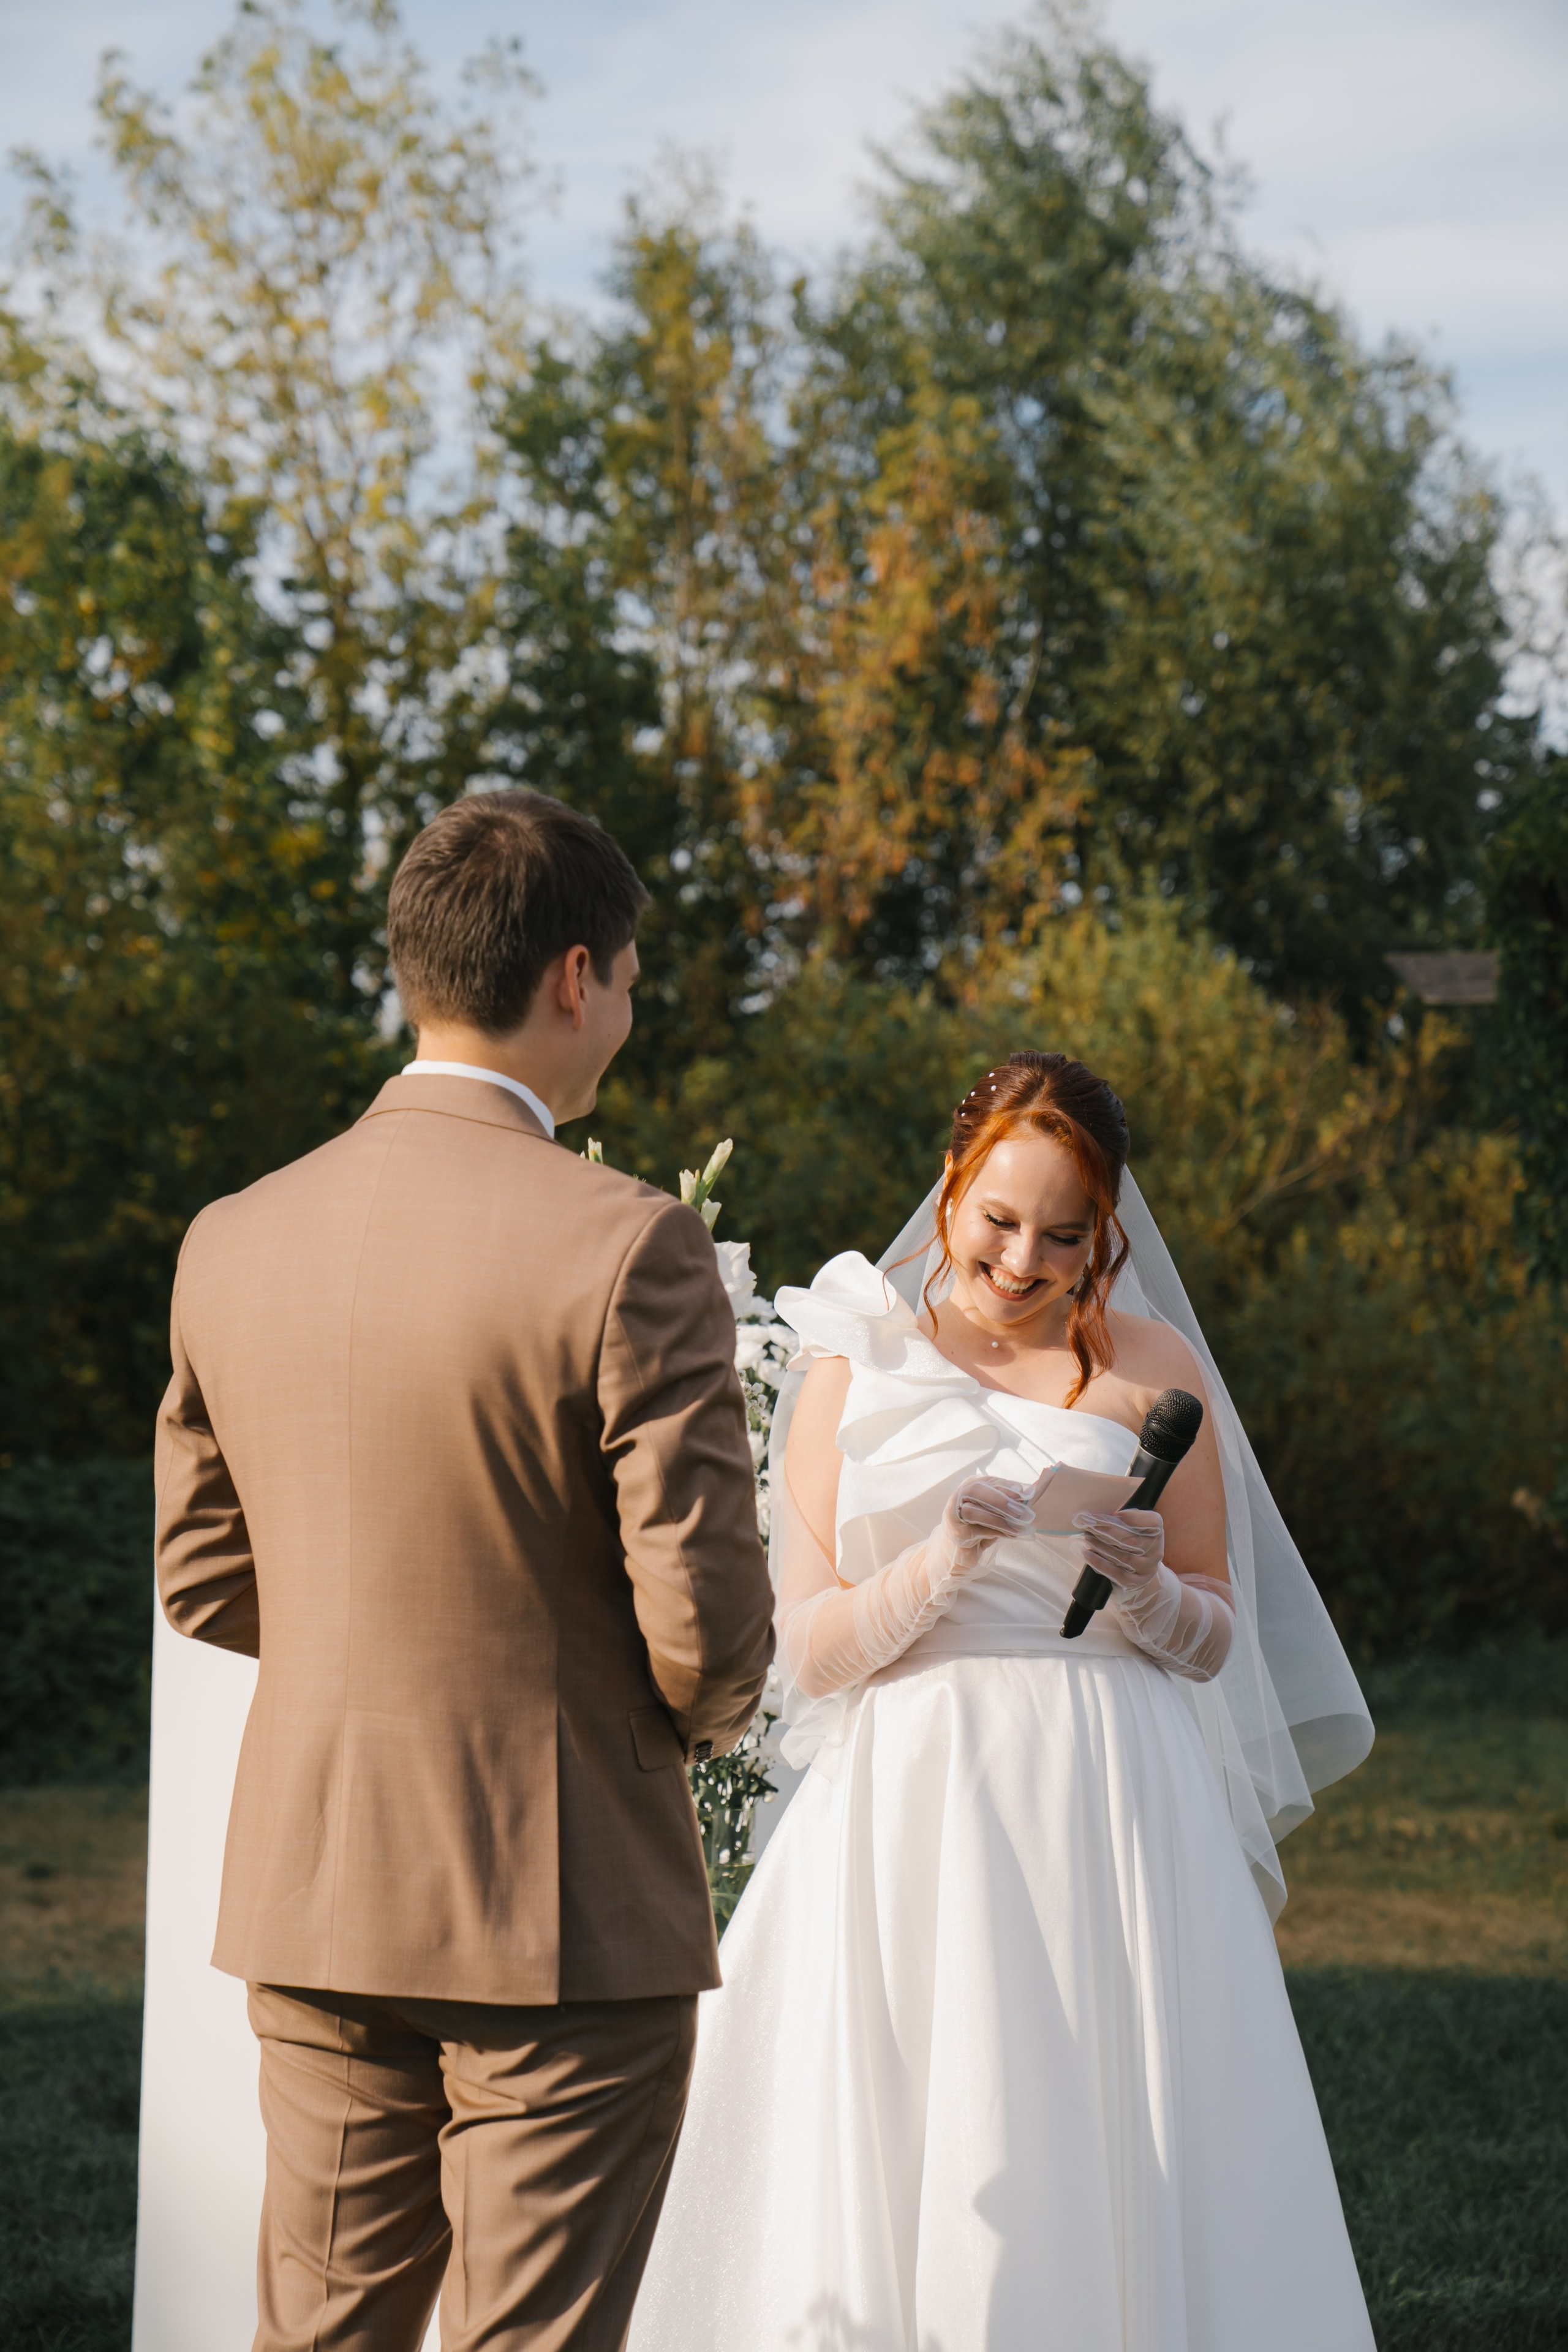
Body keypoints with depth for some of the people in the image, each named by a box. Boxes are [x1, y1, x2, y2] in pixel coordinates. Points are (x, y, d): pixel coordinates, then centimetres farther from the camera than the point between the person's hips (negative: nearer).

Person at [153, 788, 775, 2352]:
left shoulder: (234, 1243, 2)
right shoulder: (626, 1247, -16)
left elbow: (202, 1584, 10)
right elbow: (704, 1616, -16)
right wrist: (698, 1713, 6)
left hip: (310, 1897, 5)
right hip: (564, 1914, -5)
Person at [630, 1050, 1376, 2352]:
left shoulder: (1152, 1365, 8)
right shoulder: (854, 1368, 7)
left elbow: (1215, 1640, 11)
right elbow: (811, 1649, 2)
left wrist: (1147, 1585, -9)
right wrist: (944, 1560, -14)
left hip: (1109, 1814, 0)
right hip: (912, 1817, 0)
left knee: (1112, 2182, -4)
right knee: (898, 2183, -5)